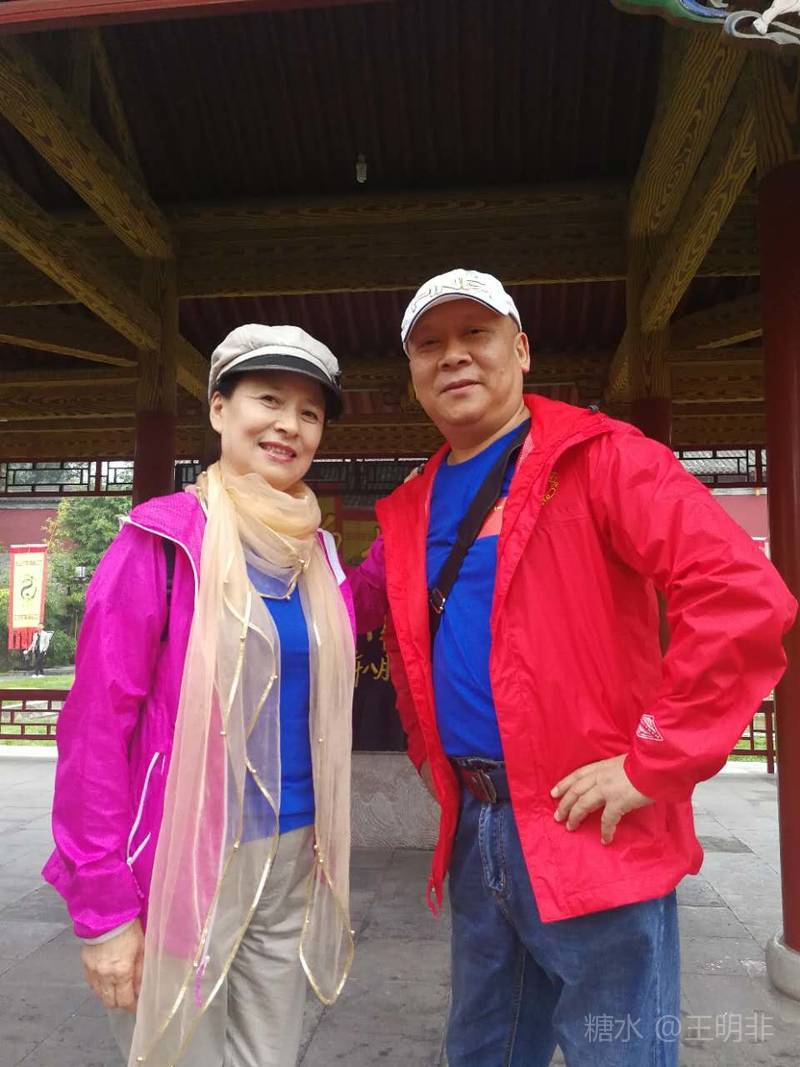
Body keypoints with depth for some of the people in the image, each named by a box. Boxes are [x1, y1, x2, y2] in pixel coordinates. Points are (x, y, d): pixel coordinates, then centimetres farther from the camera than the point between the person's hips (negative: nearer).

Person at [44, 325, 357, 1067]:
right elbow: (94, 726, -14)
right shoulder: (162, 541, -14)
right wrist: (103, 906, -13)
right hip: (184, 863, -6)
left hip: (290, 857, 6)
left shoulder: (313, 550, 4)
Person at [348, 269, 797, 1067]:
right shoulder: (412, 510, 9)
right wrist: (427, 755, 13)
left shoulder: (598, 458, -11)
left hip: (589, 832, -6)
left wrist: (653, 764, -20)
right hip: (473, 826, 7)